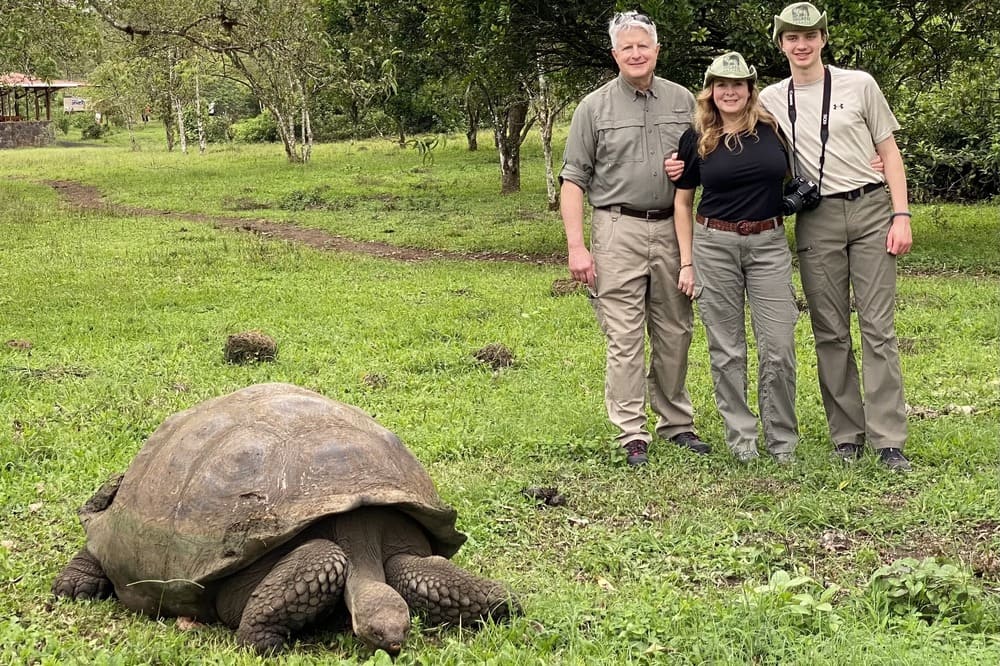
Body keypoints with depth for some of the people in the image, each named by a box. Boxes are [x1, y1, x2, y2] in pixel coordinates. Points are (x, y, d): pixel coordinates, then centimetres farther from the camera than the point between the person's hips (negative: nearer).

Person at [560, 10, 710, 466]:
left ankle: (676, 422, 22)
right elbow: (573, 180, -1)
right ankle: (632, 434, 0)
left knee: (675, 333, 10)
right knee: (625, 337, -5)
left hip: (672, 228, 3)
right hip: (619, 228, -3)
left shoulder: (683, 102, 9)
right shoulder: (595, 108, 1)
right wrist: (576, 246, -9)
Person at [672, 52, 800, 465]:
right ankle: (741, 438, 15)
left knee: (778, 349, -3)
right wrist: (686, 262, 3)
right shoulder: (696, 139, 3)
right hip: (714, 245, 0)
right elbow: (682, 202, 10)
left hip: (769, 244, 0)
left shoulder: (773, 129, 3)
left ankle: (783, 440, 10)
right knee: (726, 350, 4)